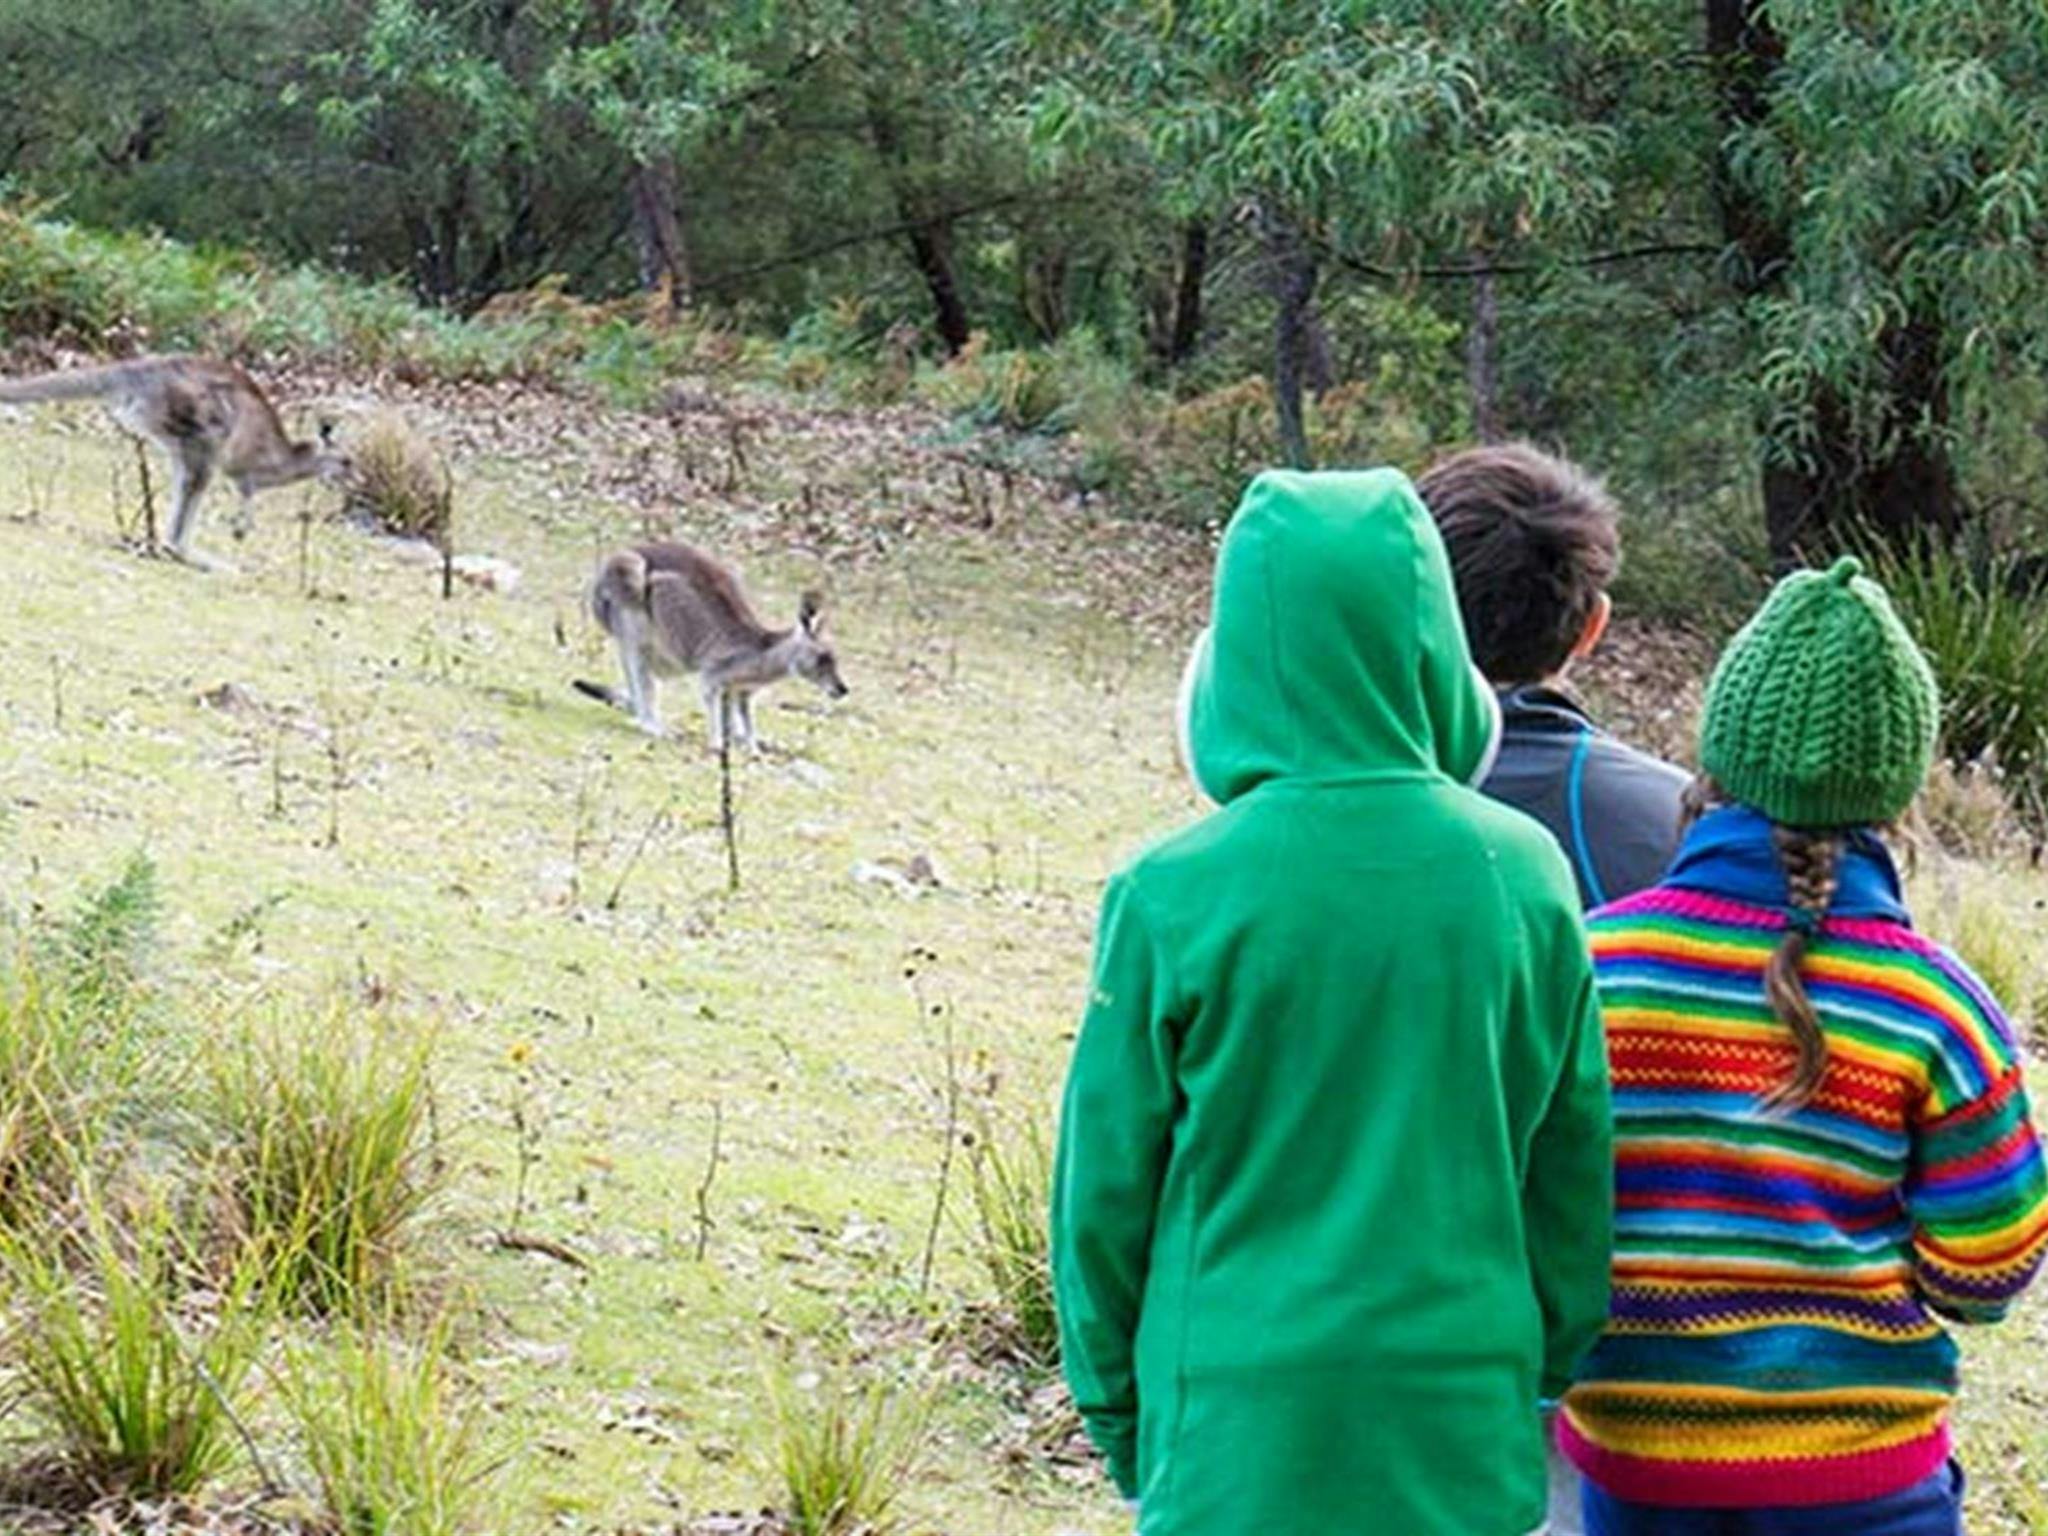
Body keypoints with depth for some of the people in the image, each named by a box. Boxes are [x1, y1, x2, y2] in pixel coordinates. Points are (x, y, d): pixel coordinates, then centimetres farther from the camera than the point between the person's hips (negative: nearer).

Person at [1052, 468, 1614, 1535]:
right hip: (1464, 1412, 3)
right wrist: (1545, 1369, 20)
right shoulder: (1523, 876, -4)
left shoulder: (1174, 896, -11)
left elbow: (1106, 1184, -2)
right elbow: (1574, 1167, 6)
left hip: (1243, 1422, -2)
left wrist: (1114, 1404, 12)